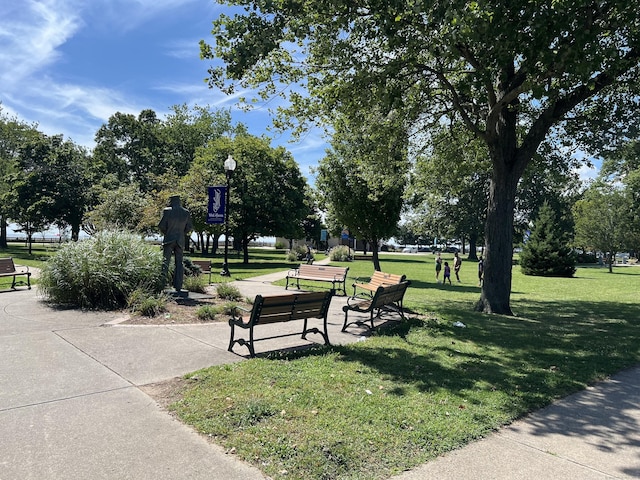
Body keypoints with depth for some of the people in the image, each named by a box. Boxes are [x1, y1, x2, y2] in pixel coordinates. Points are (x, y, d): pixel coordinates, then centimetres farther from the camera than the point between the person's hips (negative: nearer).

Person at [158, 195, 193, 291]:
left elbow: (161, 225, -5)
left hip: (169, 240, -3)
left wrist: (166, 232, 13)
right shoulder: (186, 212, 5)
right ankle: (178, 286, 6)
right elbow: (189, 227, 6)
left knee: (166, 260, -2)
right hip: (180, 241, 3)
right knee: (179, 263, 7)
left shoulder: (167, 211, -5)